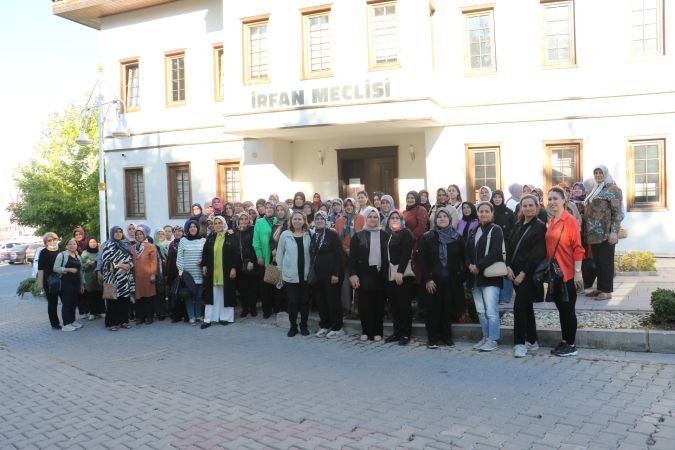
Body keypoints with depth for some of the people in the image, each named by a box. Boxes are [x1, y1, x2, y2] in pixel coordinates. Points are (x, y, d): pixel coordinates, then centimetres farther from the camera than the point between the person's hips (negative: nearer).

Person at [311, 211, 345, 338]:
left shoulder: (332, 234, -7)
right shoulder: (314, 236, 13)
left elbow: (339, 254, -12)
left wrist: (336, 274, -18)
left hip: (330, 274, -6)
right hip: (318, 274, 6)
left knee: (333, 300, -2)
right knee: (320, 301, 7)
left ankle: (337, 327, 8)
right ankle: (324, 325, 19)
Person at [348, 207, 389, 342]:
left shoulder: (385, 235, 6)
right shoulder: (358, 236, 5)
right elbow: (352, 257, 1)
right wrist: (352, 274, -8)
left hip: (380, 274, 0)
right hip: (363, 275, 0)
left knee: (379, 304, 4)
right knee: (364, 304, 2)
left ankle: (377, 332, 14)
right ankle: (366, 331, 13)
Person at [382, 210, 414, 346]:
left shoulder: (406, 233, -5)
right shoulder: (388, 234, 15)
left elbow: (406, 254, -14)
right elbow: (386, 254, 15)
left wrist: (400, 272, -21)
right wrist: (385, 271, 7)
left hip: (403, 274, -6)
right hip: (390, 274, 6)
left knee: (404, 304, -3)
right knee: (394, 305, 9)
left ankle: (406, 334, 4)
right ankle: (397, 332, 17)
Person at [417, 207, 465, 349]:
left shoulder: (457, 237, 5)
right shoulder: (427, 237, 0)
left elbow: (462, 258, 7)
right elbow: (422, 259, -3)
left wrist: (461, 276, -1)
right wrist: (427, 279, -10)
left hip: (451, 280, 1)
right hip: (433, 280, -1)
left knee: (448, 309, 4)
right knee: (433, 309, 2)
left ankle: (447, 336, 18)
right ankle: (433, 338, 11)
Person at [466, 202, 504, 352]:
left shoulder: (496, 230, -3)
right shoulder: (474, 231, 17)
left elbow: (495, 253, -15)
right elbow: (467, 252, 14)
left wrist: (478, 266, -17)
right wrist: (470, 265, -6)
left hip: (490, 276, -7)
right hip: (475, 277, 7)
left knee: (491, 311, -8)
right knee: (481, 311, 11)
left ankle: (493, 340, 2)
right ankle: (486, 337, 21)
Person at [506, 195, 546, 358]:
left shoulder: (540, 227, -7)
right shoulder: (518, 225, 12)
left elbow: (537, 254, -13)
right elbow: (509, 247, 12)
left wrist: (523, 273, -15)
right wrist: (508, 267, -3)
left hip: (529, 274, -7)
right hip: (516, 273, 7)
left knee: (519, 307, -11)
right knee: (526, 306, 13)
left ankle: (520, 343, -2)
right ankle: (532, 341, 23)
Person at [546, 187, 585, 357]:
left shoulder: (571, 221, -11)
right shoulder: (551, 222, 10)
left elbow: (577, 248, -13)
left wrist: (578, 272, -16)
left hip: (568, 273, -7)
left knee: (568, 309, 1)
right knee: (561, 308, 13)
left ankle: (571, 346, 11)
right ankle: (564, 342, 24)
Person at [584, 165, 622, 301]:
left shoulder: (612, 189, -7)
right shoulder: (596, 189, 19)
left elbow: (617, 212, -14)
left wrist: (614, 232, -20)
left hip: (606, 233, -8)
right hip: (594, 233, 8)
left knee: (606, 261, -4)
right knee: (597, 261, 12)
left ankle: (607, 291, 1)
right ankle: (600, 288, 19)